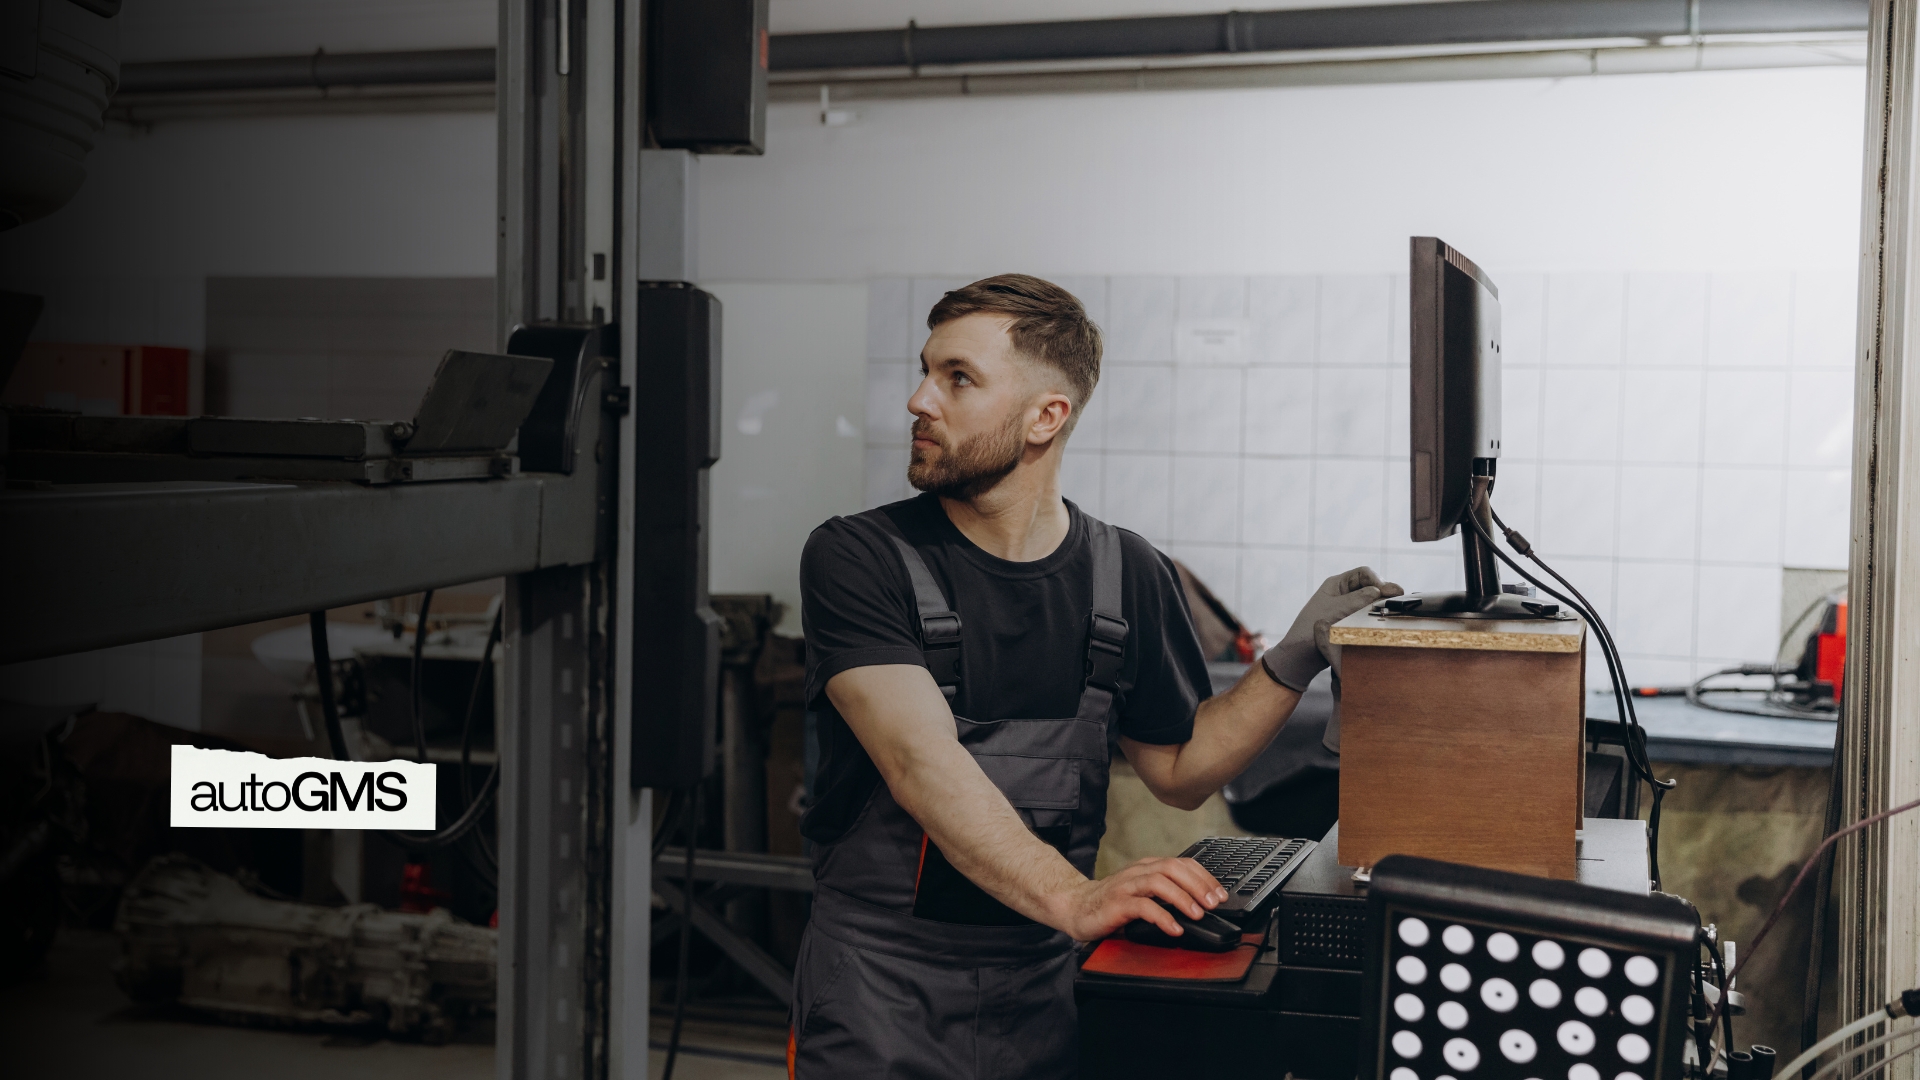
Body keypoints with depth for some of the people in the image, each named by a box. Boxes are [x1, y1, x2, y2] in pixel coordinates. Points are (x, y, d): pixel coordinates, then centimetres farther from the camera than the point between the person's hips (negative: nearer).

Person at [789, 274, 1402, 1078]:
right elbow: (921, 761, -21)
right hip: (881, 983, -3)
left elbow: (1179, 769, 14)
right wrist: (1072, 898, -32)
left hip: (1043, 990, 3)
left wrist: (1295, 659, 1)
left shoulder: (1128, 578, 5)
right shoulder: (856, 558, -8)